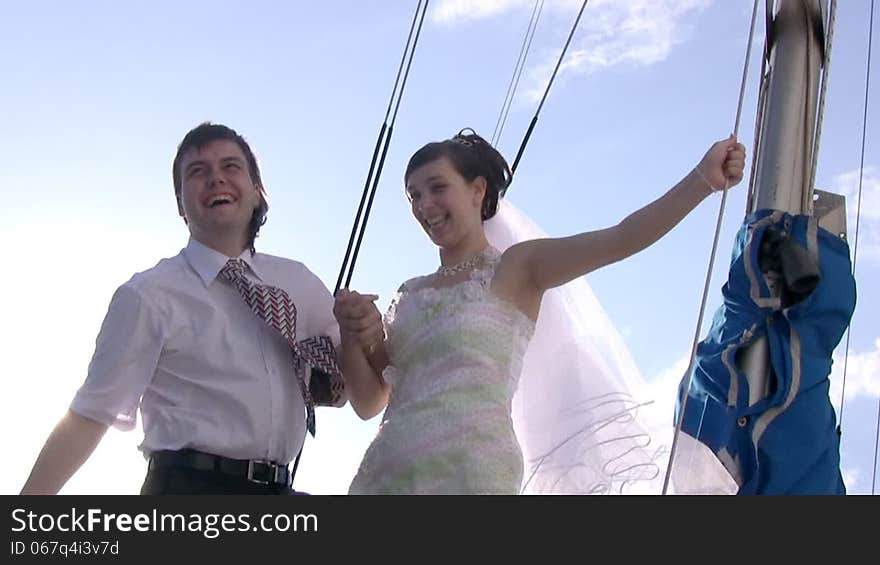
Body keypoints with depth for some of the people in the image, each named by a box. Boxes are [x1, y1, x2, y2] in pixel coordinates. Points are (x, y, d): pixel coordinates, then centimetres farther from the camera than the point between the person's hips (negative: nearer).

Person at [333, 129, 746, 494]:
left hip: (470, 469, -5)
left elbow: (622, 239, -9)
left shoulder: (517, 268, 5)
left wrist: (703, 179, -21)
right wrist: (351, 334, 1)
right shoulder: (409, 294, 20)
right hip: (385, 473, 5)